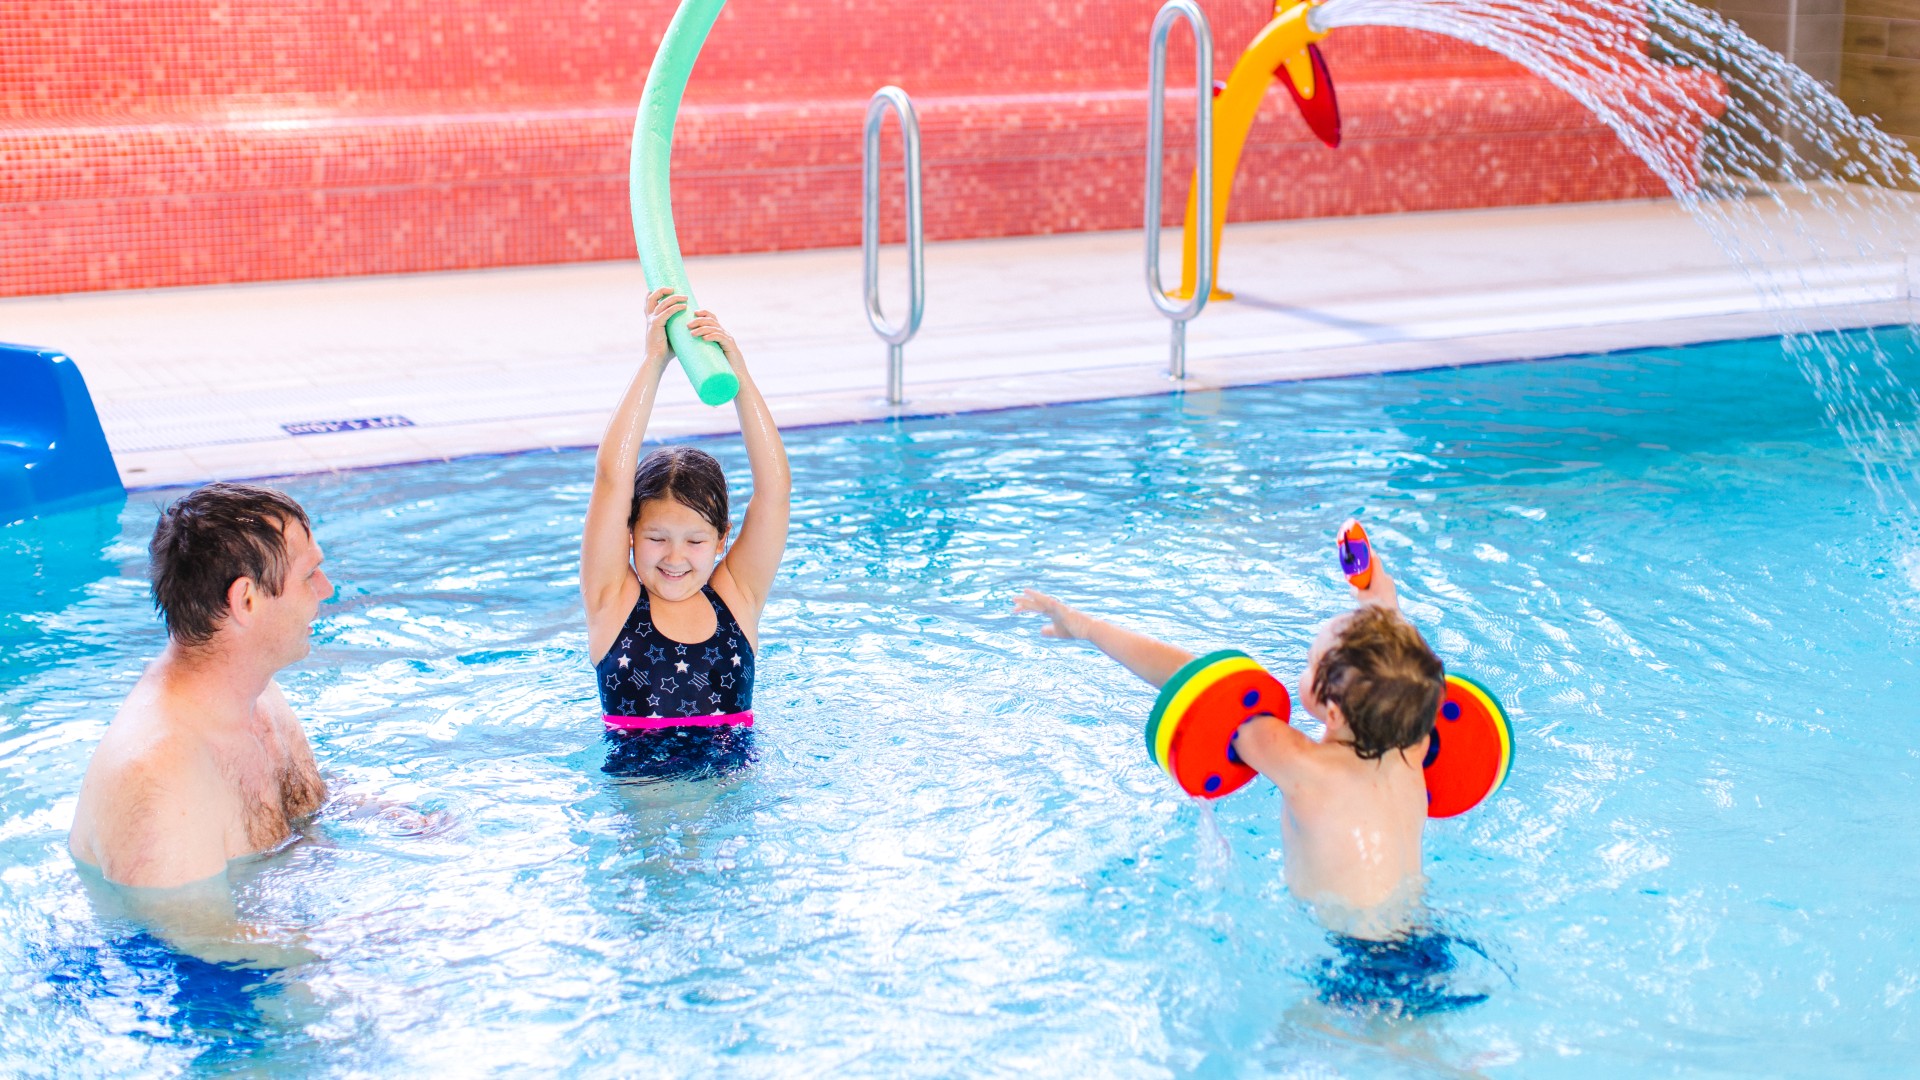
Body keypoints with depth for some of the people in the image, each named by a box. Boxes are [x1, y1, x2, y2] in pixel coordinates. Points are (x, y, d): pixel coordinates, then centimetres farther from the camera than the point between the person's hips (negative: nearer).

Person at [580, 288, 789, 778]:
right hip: (635, 794, -1)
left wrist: (737, 370, -7)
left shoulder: (737, 595, 4)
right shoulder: (614, 600, 0)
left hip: (733, 786, 1)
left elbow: (775, 486, -4)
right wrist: (654, 362, -9)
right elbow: (612, 477, -10)